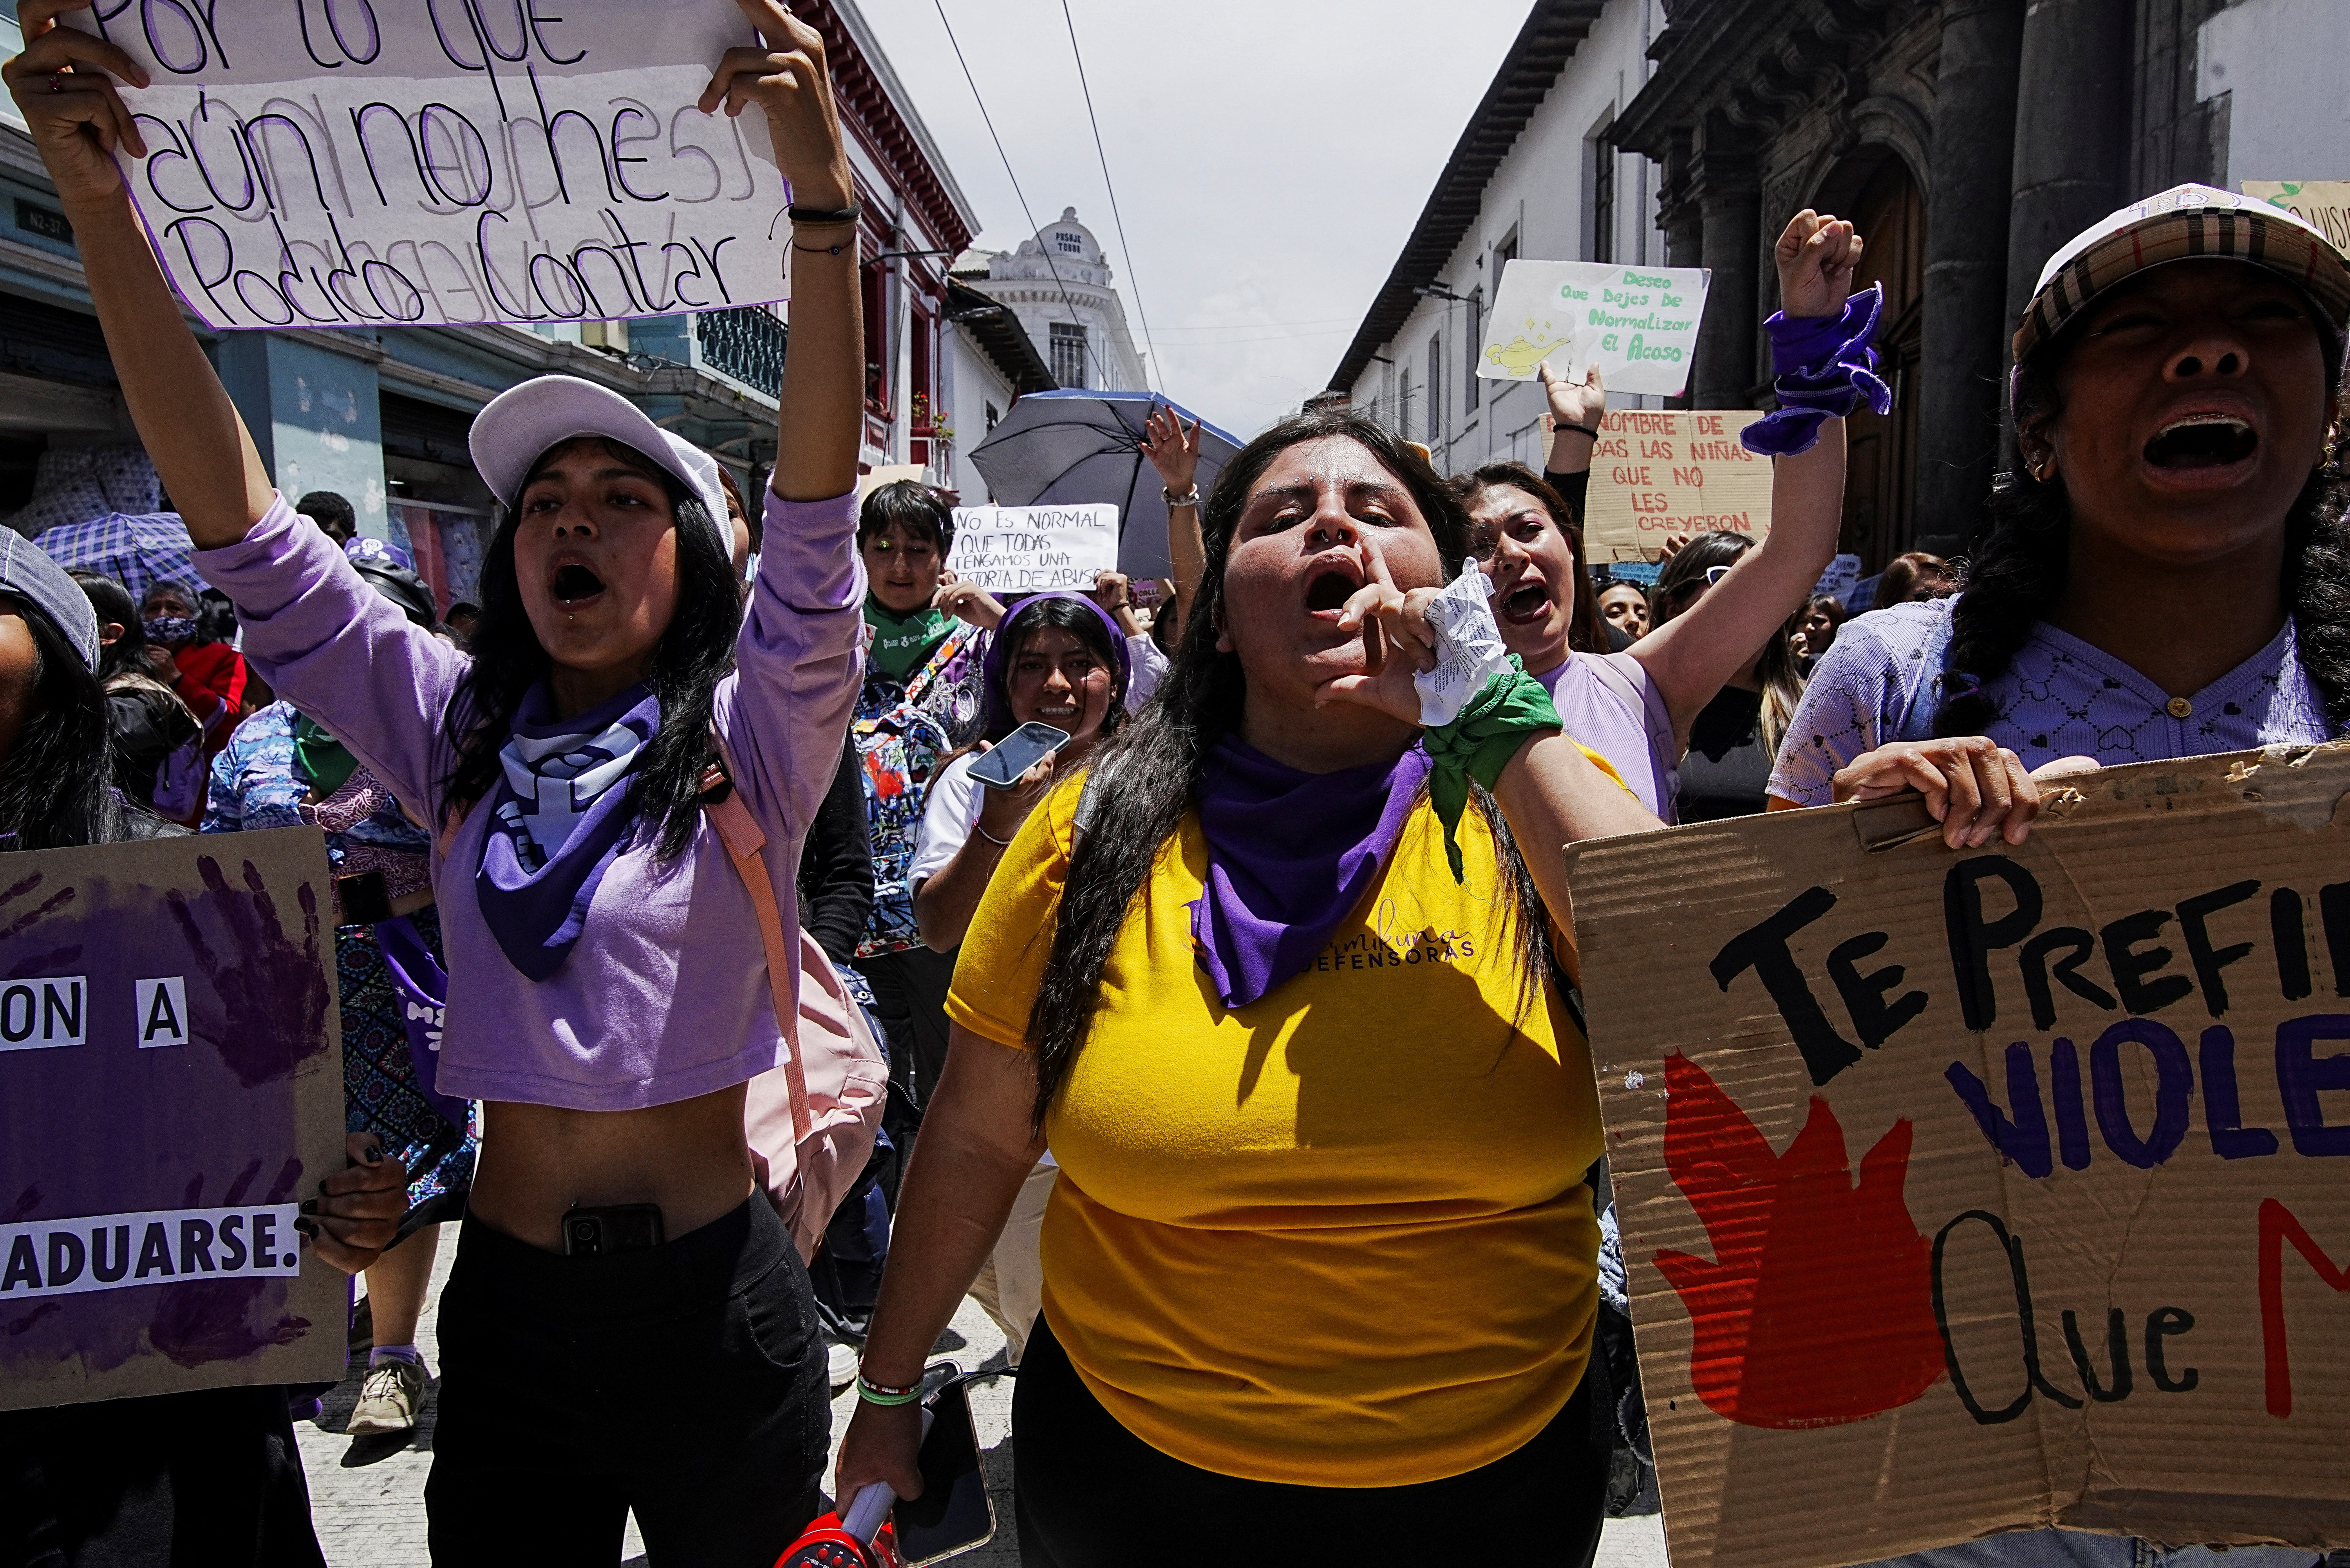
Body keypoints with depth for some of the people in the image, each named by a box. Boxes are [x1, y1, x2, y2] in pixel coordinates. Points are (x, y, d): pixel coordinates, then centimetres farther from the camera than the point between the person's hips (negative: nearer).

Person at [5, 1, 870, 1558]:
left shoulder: (750, 737, -6)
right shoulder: (457, 730, 3)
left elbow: (817, 510, -21)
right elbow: (237, 517, -3)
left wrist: (823, 201, -33)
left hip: (716, 1310, -2)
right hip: (507, 1310, 3)